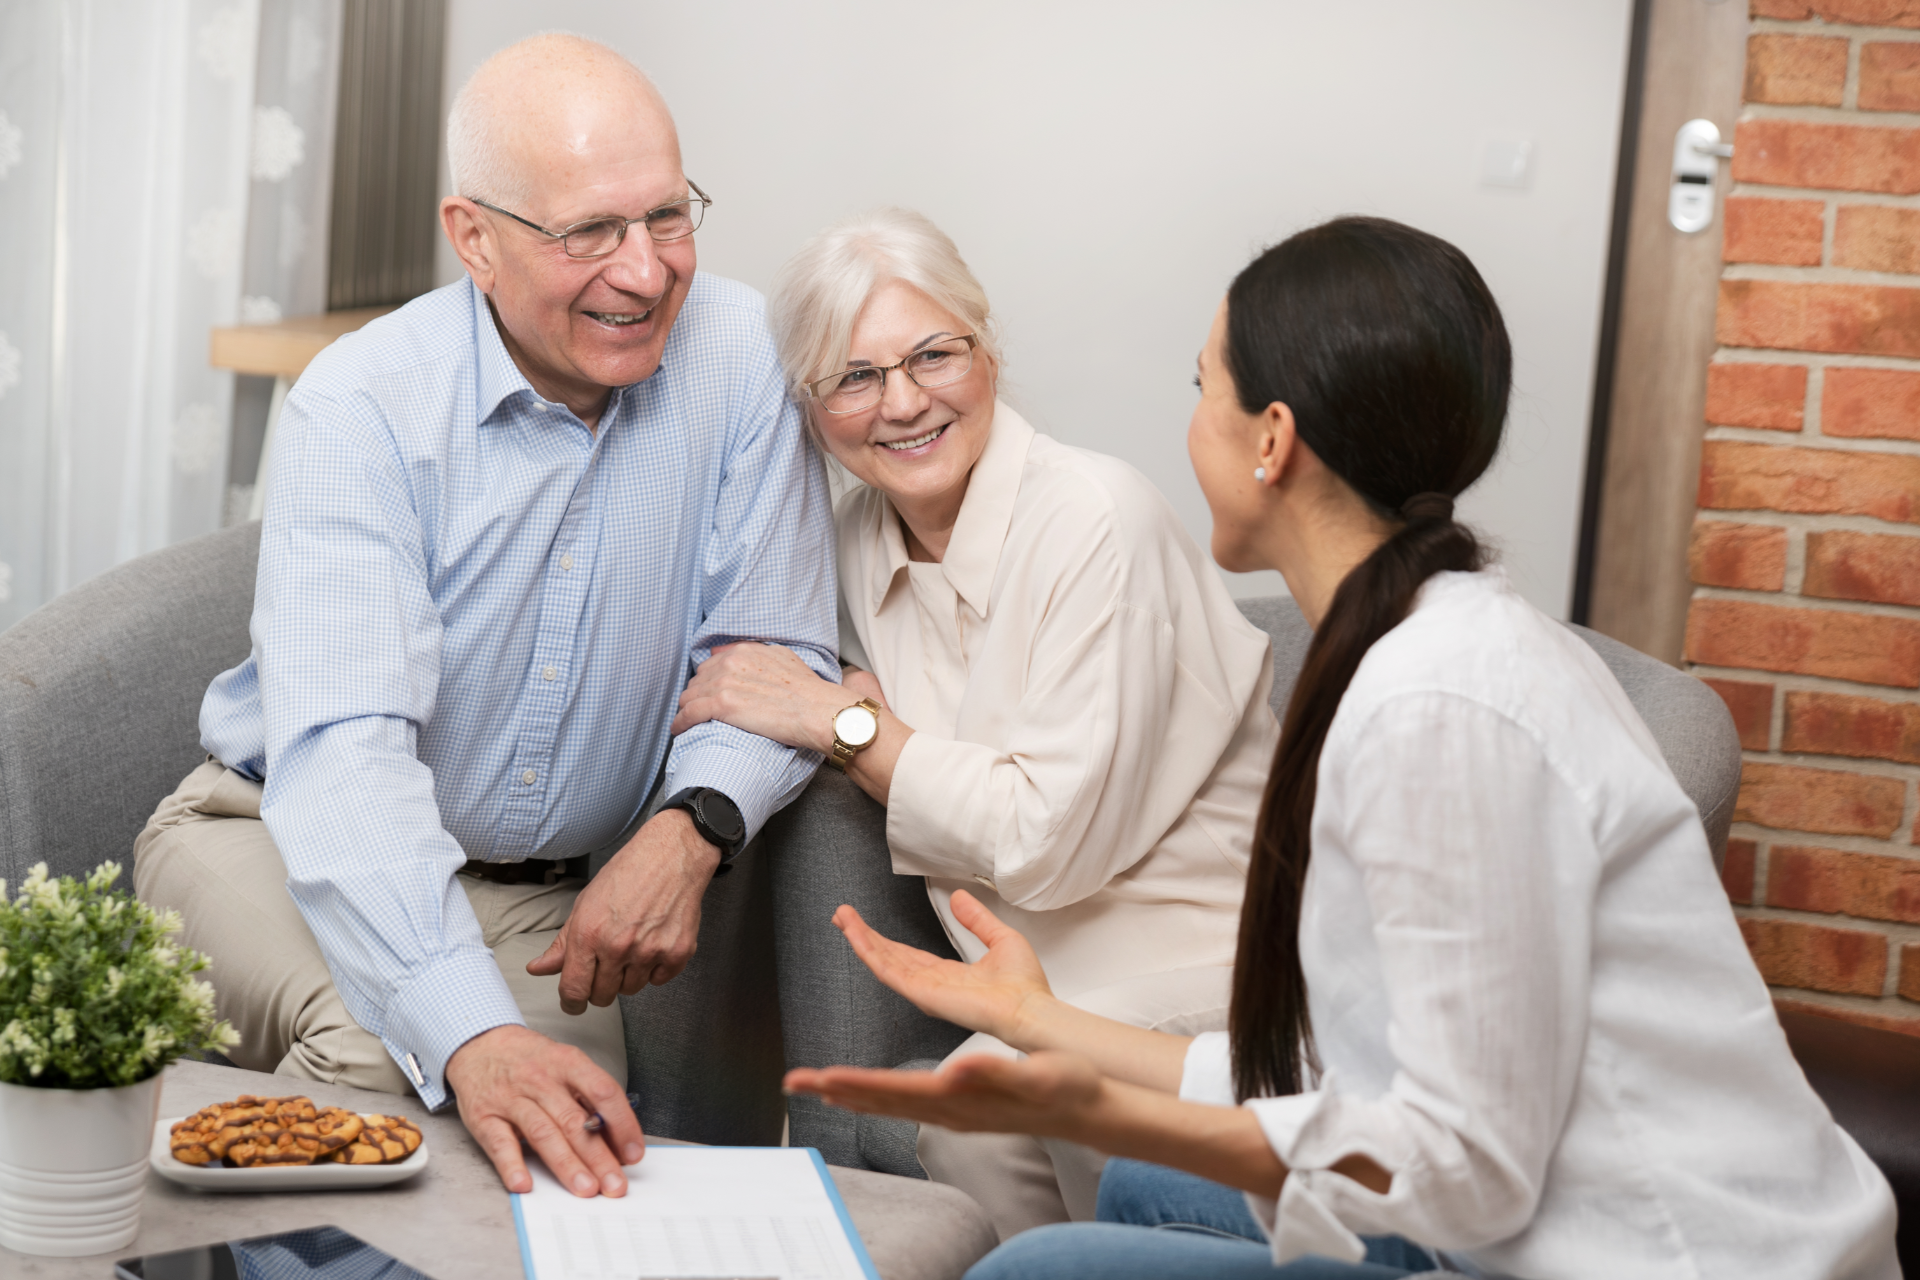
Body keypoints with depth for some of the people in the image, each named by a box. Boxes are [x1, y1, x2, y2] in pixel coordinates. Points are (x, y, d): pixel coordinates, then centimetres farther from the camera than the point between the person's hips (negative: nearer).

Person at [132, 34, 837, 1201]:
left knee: (575, 1131, -25)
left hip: (542, 891, 3)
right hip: (280, 838, -2)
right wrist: (474, 1036, -46)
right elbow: (342, 749, -30)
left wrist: (692, 826, -27)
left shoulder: (741, 357, -9)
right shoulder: (364, 405, -19)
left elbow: (771, 654, -4)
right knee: (378, 1045, -33)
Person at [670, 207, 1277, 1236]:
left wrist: (842, 722, -13)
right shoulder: (864, 537, 5)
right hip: (1036, 985, 6)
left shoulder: (1095, 522, -17)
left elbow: (1052, 841, -20)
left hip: (1197, 987, -5)